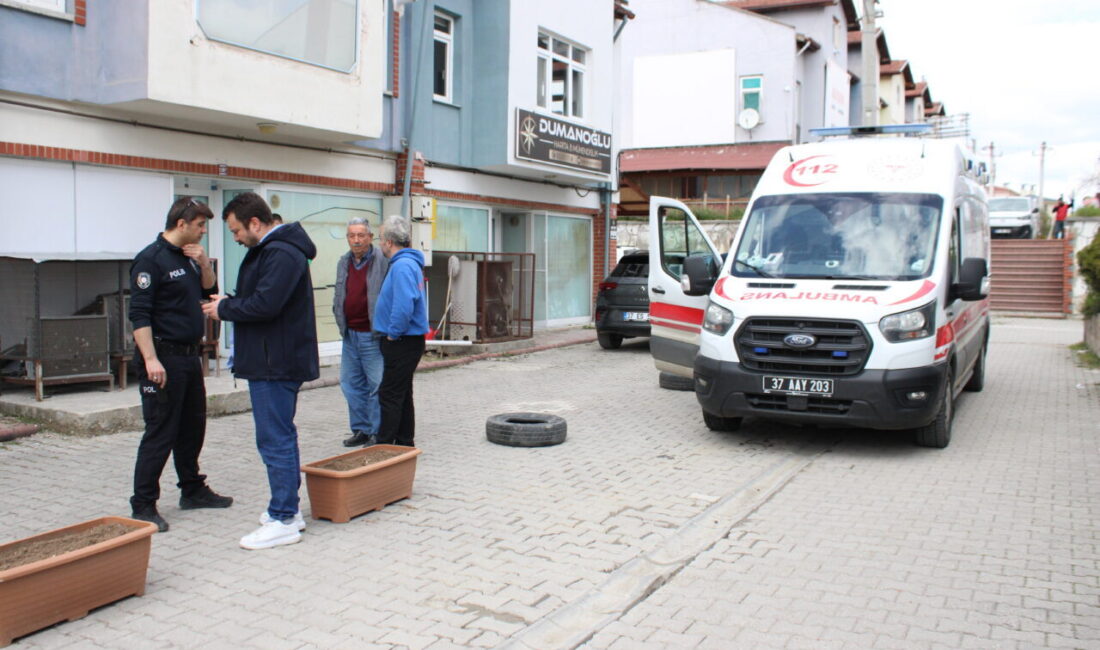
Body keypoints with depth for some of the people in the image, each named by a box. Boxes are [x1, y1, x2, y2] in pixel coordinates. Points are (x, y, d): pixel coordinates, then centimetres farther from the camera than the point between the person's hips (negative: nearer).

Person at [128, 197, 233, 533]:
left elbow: (209, 291, 20)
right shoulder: (151, 259, -12)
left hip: (190, 355, 9)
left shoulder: (188, 257, 13)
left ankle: (193, 490, 29)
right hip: (165, 358, -9)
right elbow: (139, 313, -17)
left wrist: (204, 264, 2)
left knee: (193, 427, 16)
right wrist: (151, 359, -24)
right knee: (160, 433, -4)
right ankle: (143, 506, 5)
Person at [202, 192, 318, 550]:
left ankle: (283, 520, 1)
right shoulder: (268, 249, 16)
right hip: (271, 361, 11)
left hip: (276, 363, -11)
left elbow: (264, 304, -26)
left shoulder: (282, 253, -18)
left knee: (276, 440, -6)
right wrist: (229, 303, 4)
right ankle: (288, 508, 27)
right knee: (281, 437, 16)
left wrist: (224, 309, -11)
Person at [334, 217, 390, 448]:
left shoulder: (383, 262, -10)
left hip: (372, 335, -7)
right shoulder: (343, 263, 13)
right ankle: (361, 429, 25)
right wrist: (340, 321, 14)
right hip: (350, 334, 8)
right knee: (351, 384, 13)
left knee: (376, 385, -2)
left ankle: (377, 433, 9)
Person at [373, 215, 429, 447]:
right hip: (406, 341, 10)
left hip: (402, 342, -10)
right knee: (402, 395, 16)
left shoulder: (402, 265, -19)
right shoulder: (410, 263, 14)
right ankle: (404, 444, 24)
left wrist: (393, 333, -19)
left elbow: (404, 306, -30)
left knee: (390, 396, -4)